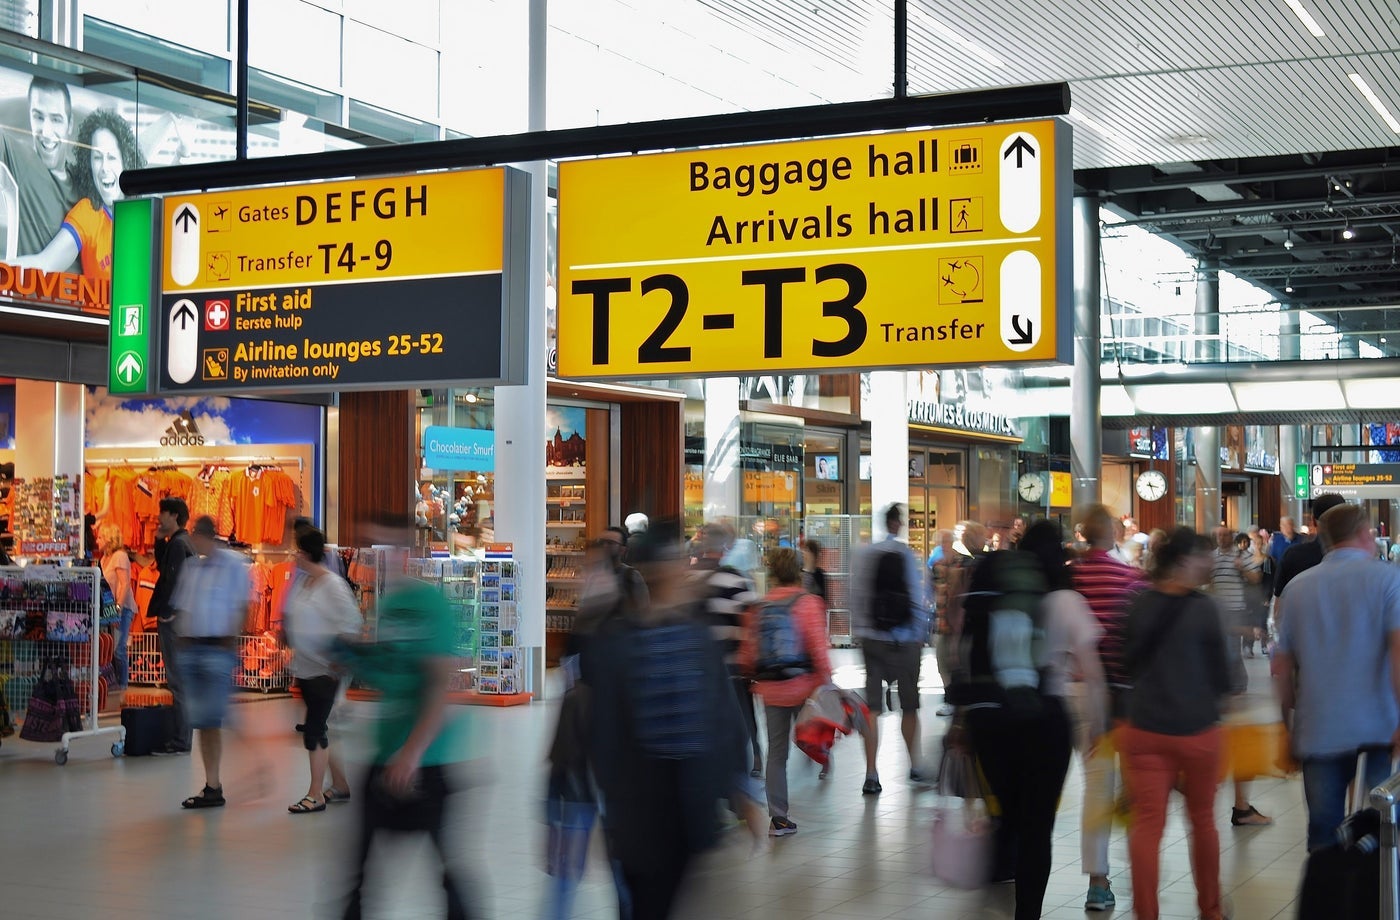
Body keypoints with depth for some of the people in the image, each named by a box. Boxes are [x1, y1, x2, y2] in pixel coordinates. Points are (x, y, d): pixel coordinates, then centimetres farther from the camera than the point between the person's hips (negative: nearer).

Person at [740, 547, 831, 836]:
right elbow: (818, 647, -13)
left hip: (770, 690, 3)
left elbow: (748, 649, 5)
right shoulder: (808, 603, -9)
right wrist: (826, 679, -6)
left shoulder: (760, 606, 2)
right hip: (802, 687, -3)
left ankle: (778, 817, 6)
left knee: (776, 752, 8)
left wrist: (751, 677, 21)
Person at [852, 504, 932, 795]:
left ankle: (871, 774, -1)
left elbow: (855, 595, 3)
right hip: (903, 638, -3)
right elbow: (917, 598, -8)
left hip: (870, 637, 3)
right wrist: (921, 634, 3)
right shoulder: (905, 554, -10)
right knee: (909, 705, 12)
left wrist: (861, 630, 13)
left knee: (872, 706, 2)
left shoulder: (865, 554, 2)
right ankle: (915, 766, 25)